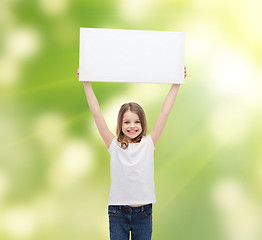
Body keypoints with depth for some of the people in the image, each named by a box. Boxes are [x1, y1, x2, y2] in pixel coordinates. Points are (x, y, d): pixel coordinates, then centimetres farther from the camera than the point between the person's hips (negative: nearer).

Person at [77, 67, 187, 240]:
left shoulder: (148, 143, 2)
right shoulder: (114, 145, 0)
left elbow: (165, 112, -1)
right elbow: (97, 113, -4)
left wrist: (176, 84, -3)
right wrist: (86, 84, -7)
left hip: (143, 212, 1)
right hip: (118, 212, 0)